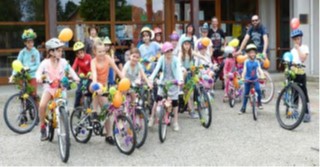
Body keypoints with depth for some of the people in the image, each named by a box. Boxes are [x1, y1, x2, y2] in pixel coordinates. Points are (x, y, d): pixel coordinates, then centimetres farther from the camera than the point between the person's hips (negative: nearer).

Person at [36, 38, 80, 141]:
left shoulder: (63, 62, -6)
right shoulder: (45, 62, -8)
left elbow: (70, 70, -2)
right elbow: (39, 71, -16)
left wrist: (76, 78, -22)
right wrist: (39, 77, -39)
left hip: (61, 87, 1)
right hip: (49, 87, -1)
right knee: (42, 105, -22)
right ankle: (42, 126, -2)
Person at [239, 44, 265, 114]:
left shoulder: (257, 62, -2)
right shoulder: (246, 62, -6)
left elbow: (259, 70, -9)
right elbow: (244, 70, -14)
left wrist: (262, 76, -27)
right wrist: (242, 78, -29)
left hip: (255, 79, 0)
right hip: (247, 80, 0)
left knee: (258, 90, -25)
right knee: (246, 94, 5)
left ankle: (259, 102, -2)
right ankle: (243, 108, 18)